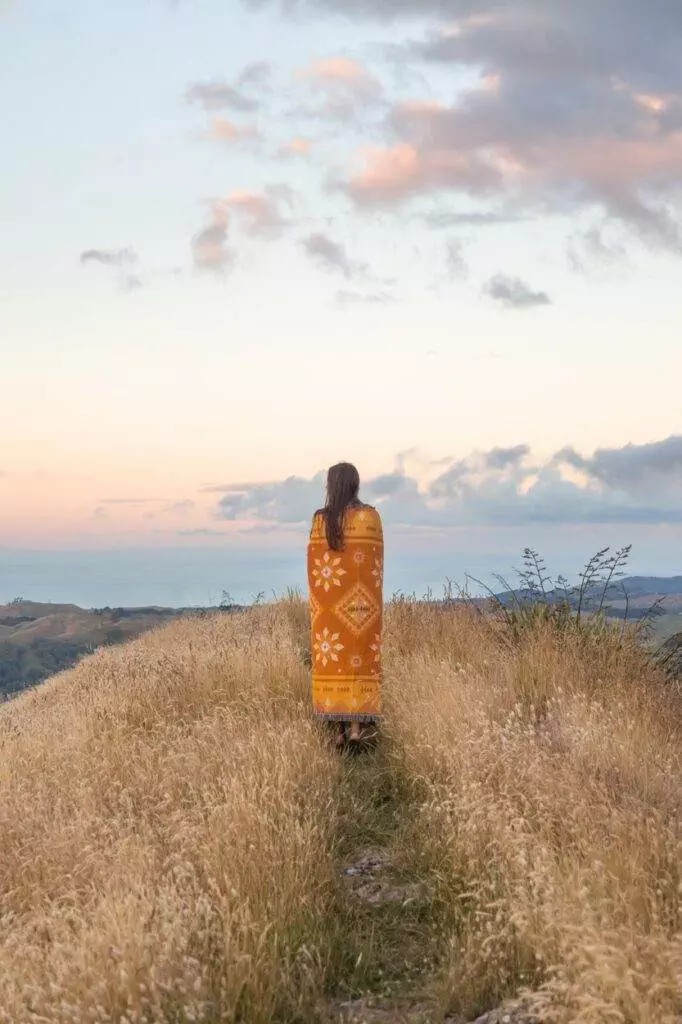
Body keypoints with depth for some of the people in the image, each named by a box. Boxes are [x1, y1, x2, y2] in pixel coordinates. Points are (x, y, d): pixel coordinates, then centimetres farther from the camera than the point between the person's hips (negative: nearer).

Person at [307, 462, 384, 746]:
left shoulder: (321, 519, -4)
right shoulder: (371, 516, -3)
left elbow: (315, 564, -1)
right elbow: (377, 559, 0)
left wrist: (318, 600, 10)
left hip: (330, 604, 0)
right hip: (363, 602, 0)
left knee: (333, 658, 4)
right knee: (362, 656, 5)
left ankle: (338, 727, 2)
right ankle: (357, 724, -1)